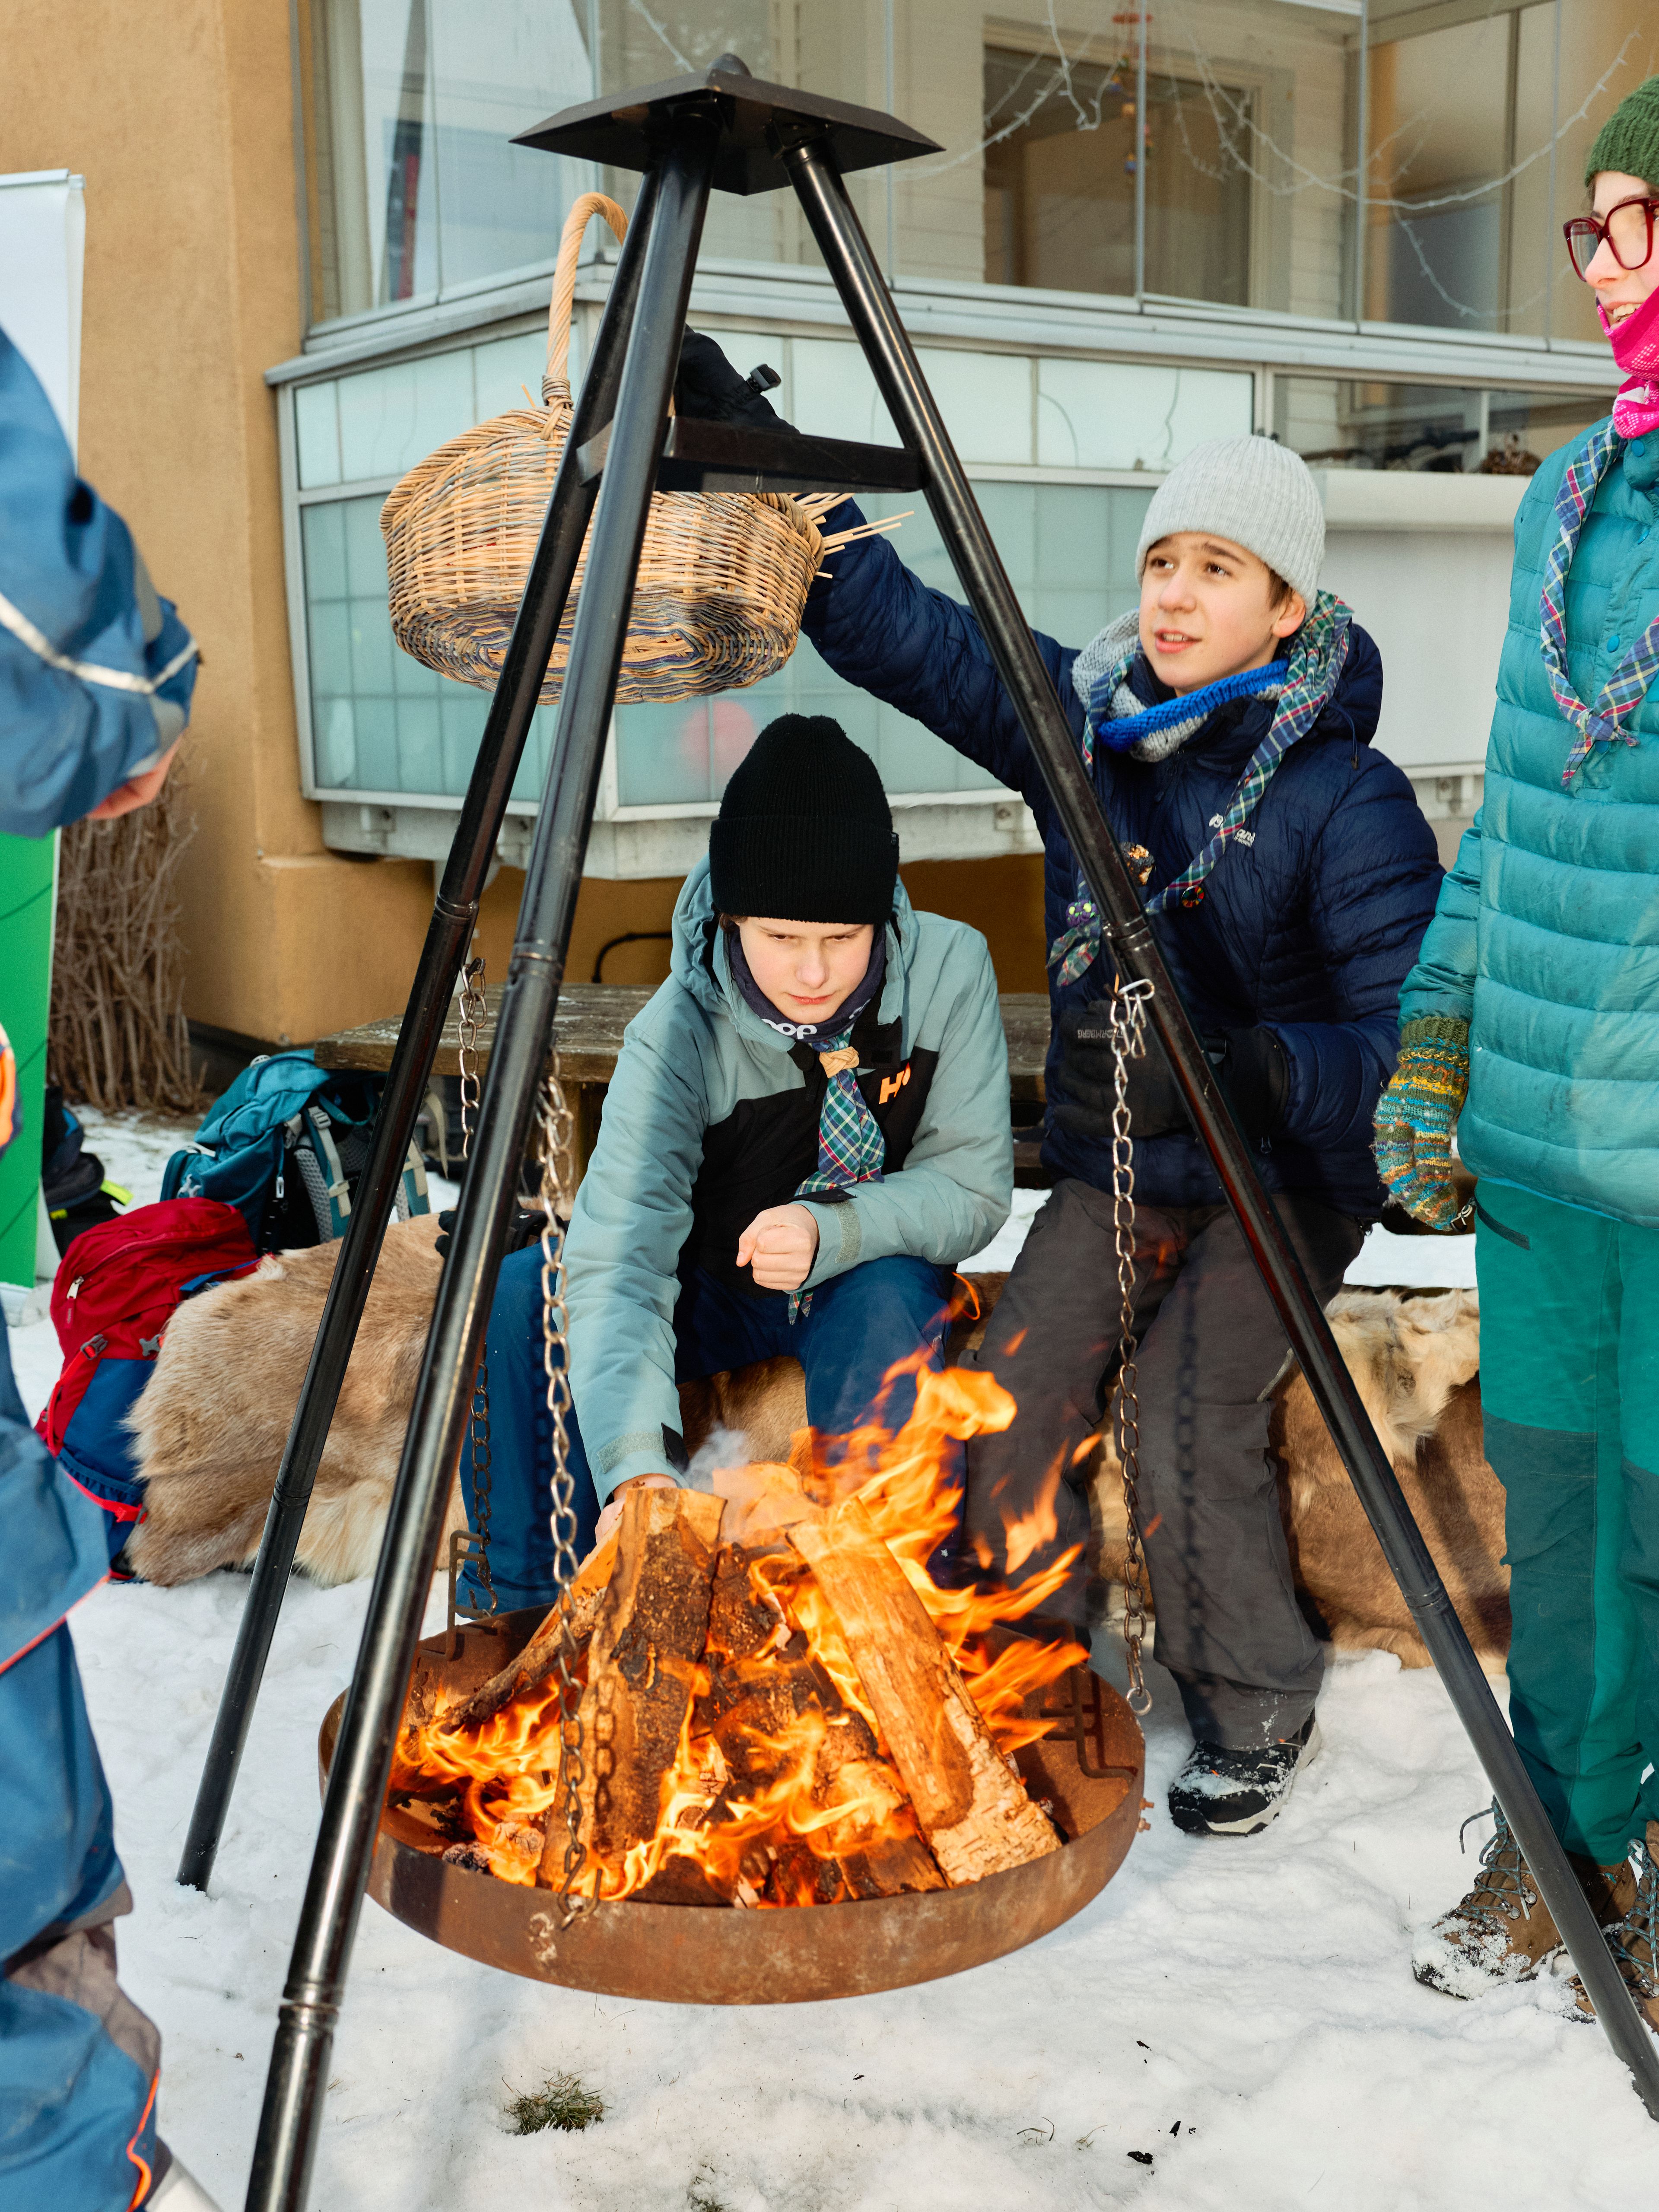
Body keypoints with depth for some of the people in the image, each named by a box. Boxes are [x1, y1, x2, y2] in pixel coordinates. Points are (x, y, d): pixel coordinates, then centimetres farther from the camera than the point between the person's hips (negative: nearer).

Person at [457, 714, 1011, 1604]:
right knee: (511, 1296, -26)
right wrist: (637, 1468, -52)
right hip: (709, 1287, 0)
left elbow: (973, 1187, -16)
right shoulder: (680, 1033, -27)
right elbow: (619, 1260, -37)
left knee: (889, 1301, -35)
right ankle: (534, 1612, -8)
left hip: (869, 1277, 0)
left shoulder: (948, 969, -22)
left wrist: (834, 1233, -36)